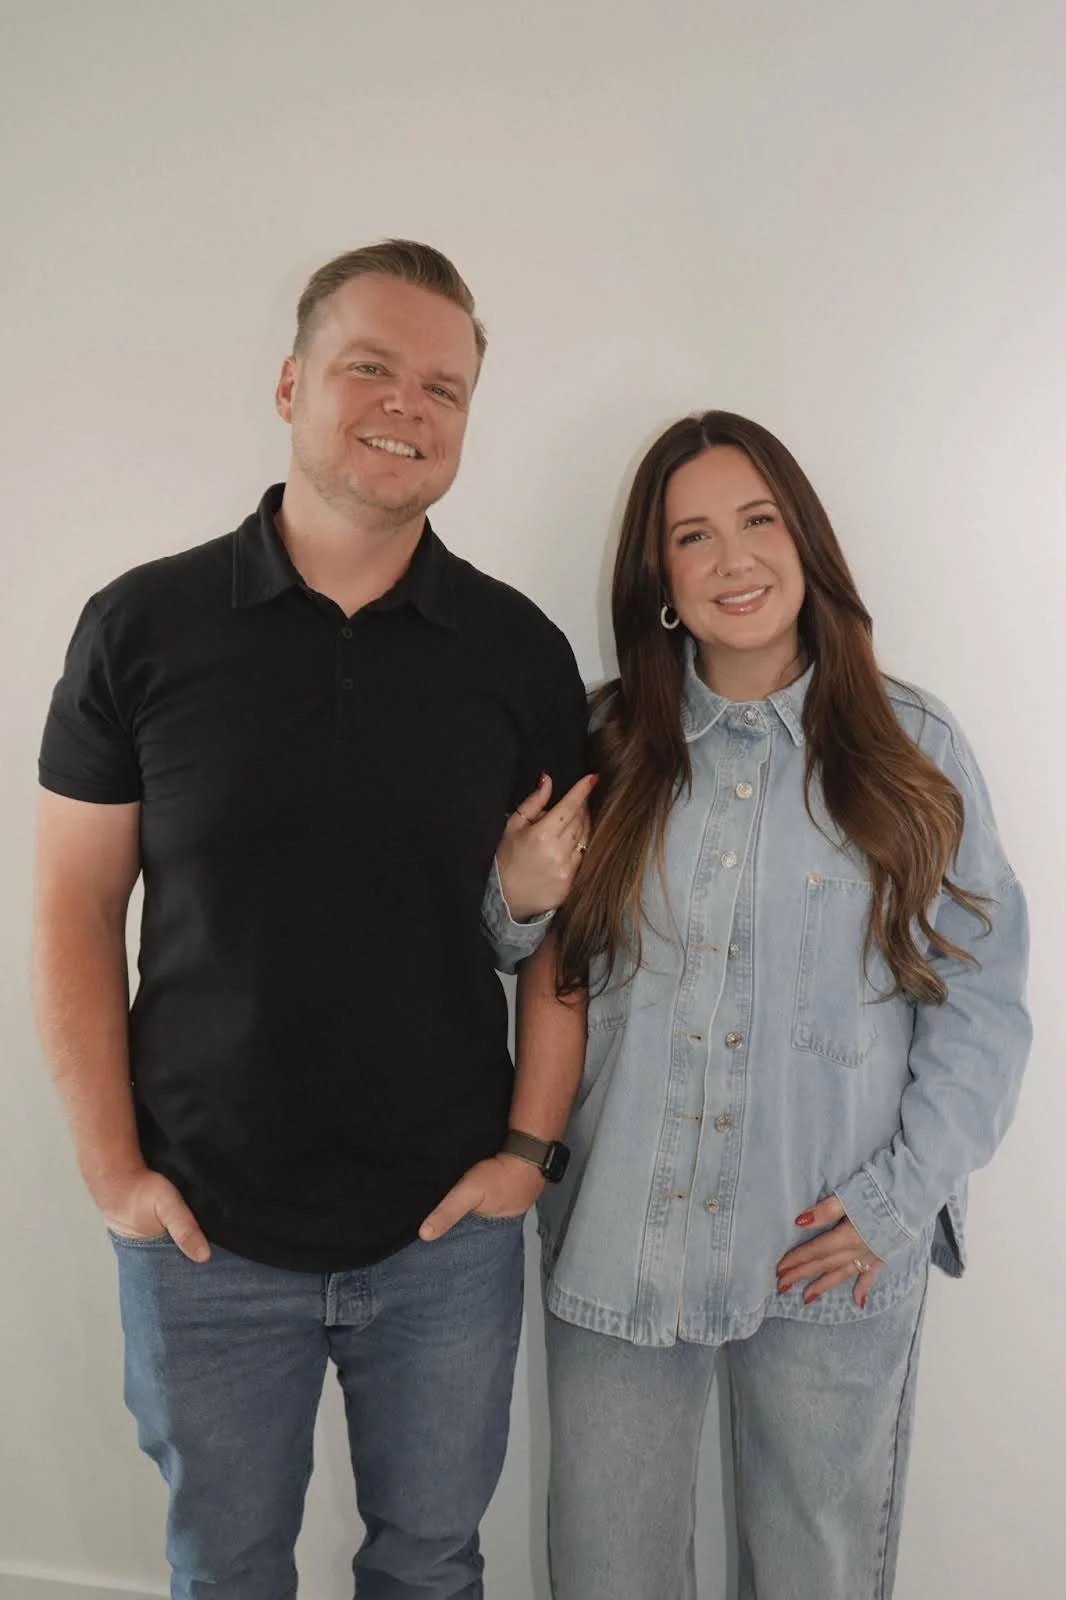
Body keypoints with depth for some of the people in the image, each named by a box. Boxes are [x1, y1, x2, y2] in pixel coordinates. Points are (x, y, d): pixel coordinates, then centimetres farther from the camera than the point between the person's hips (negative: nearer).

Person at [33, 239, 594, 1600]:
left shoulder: (521, 650, -4)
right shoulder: (142, 625, -7)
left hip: (447, 1231, 1)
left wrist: (530, 1143, -3)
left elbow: (565, 915, 2)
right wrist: (111, 1169, -5)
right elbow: (75, 909, -3)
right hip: (204, 1233, 0)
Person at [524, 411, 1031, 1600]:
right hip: (618, 1238, 2)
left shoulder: (914, 744, -2)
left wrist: (899, 1197, -9)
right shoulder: (607, 743, 3)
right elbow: (542, 970, 8)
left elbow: (980, 997, -2)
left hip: (834, 1256, -1)